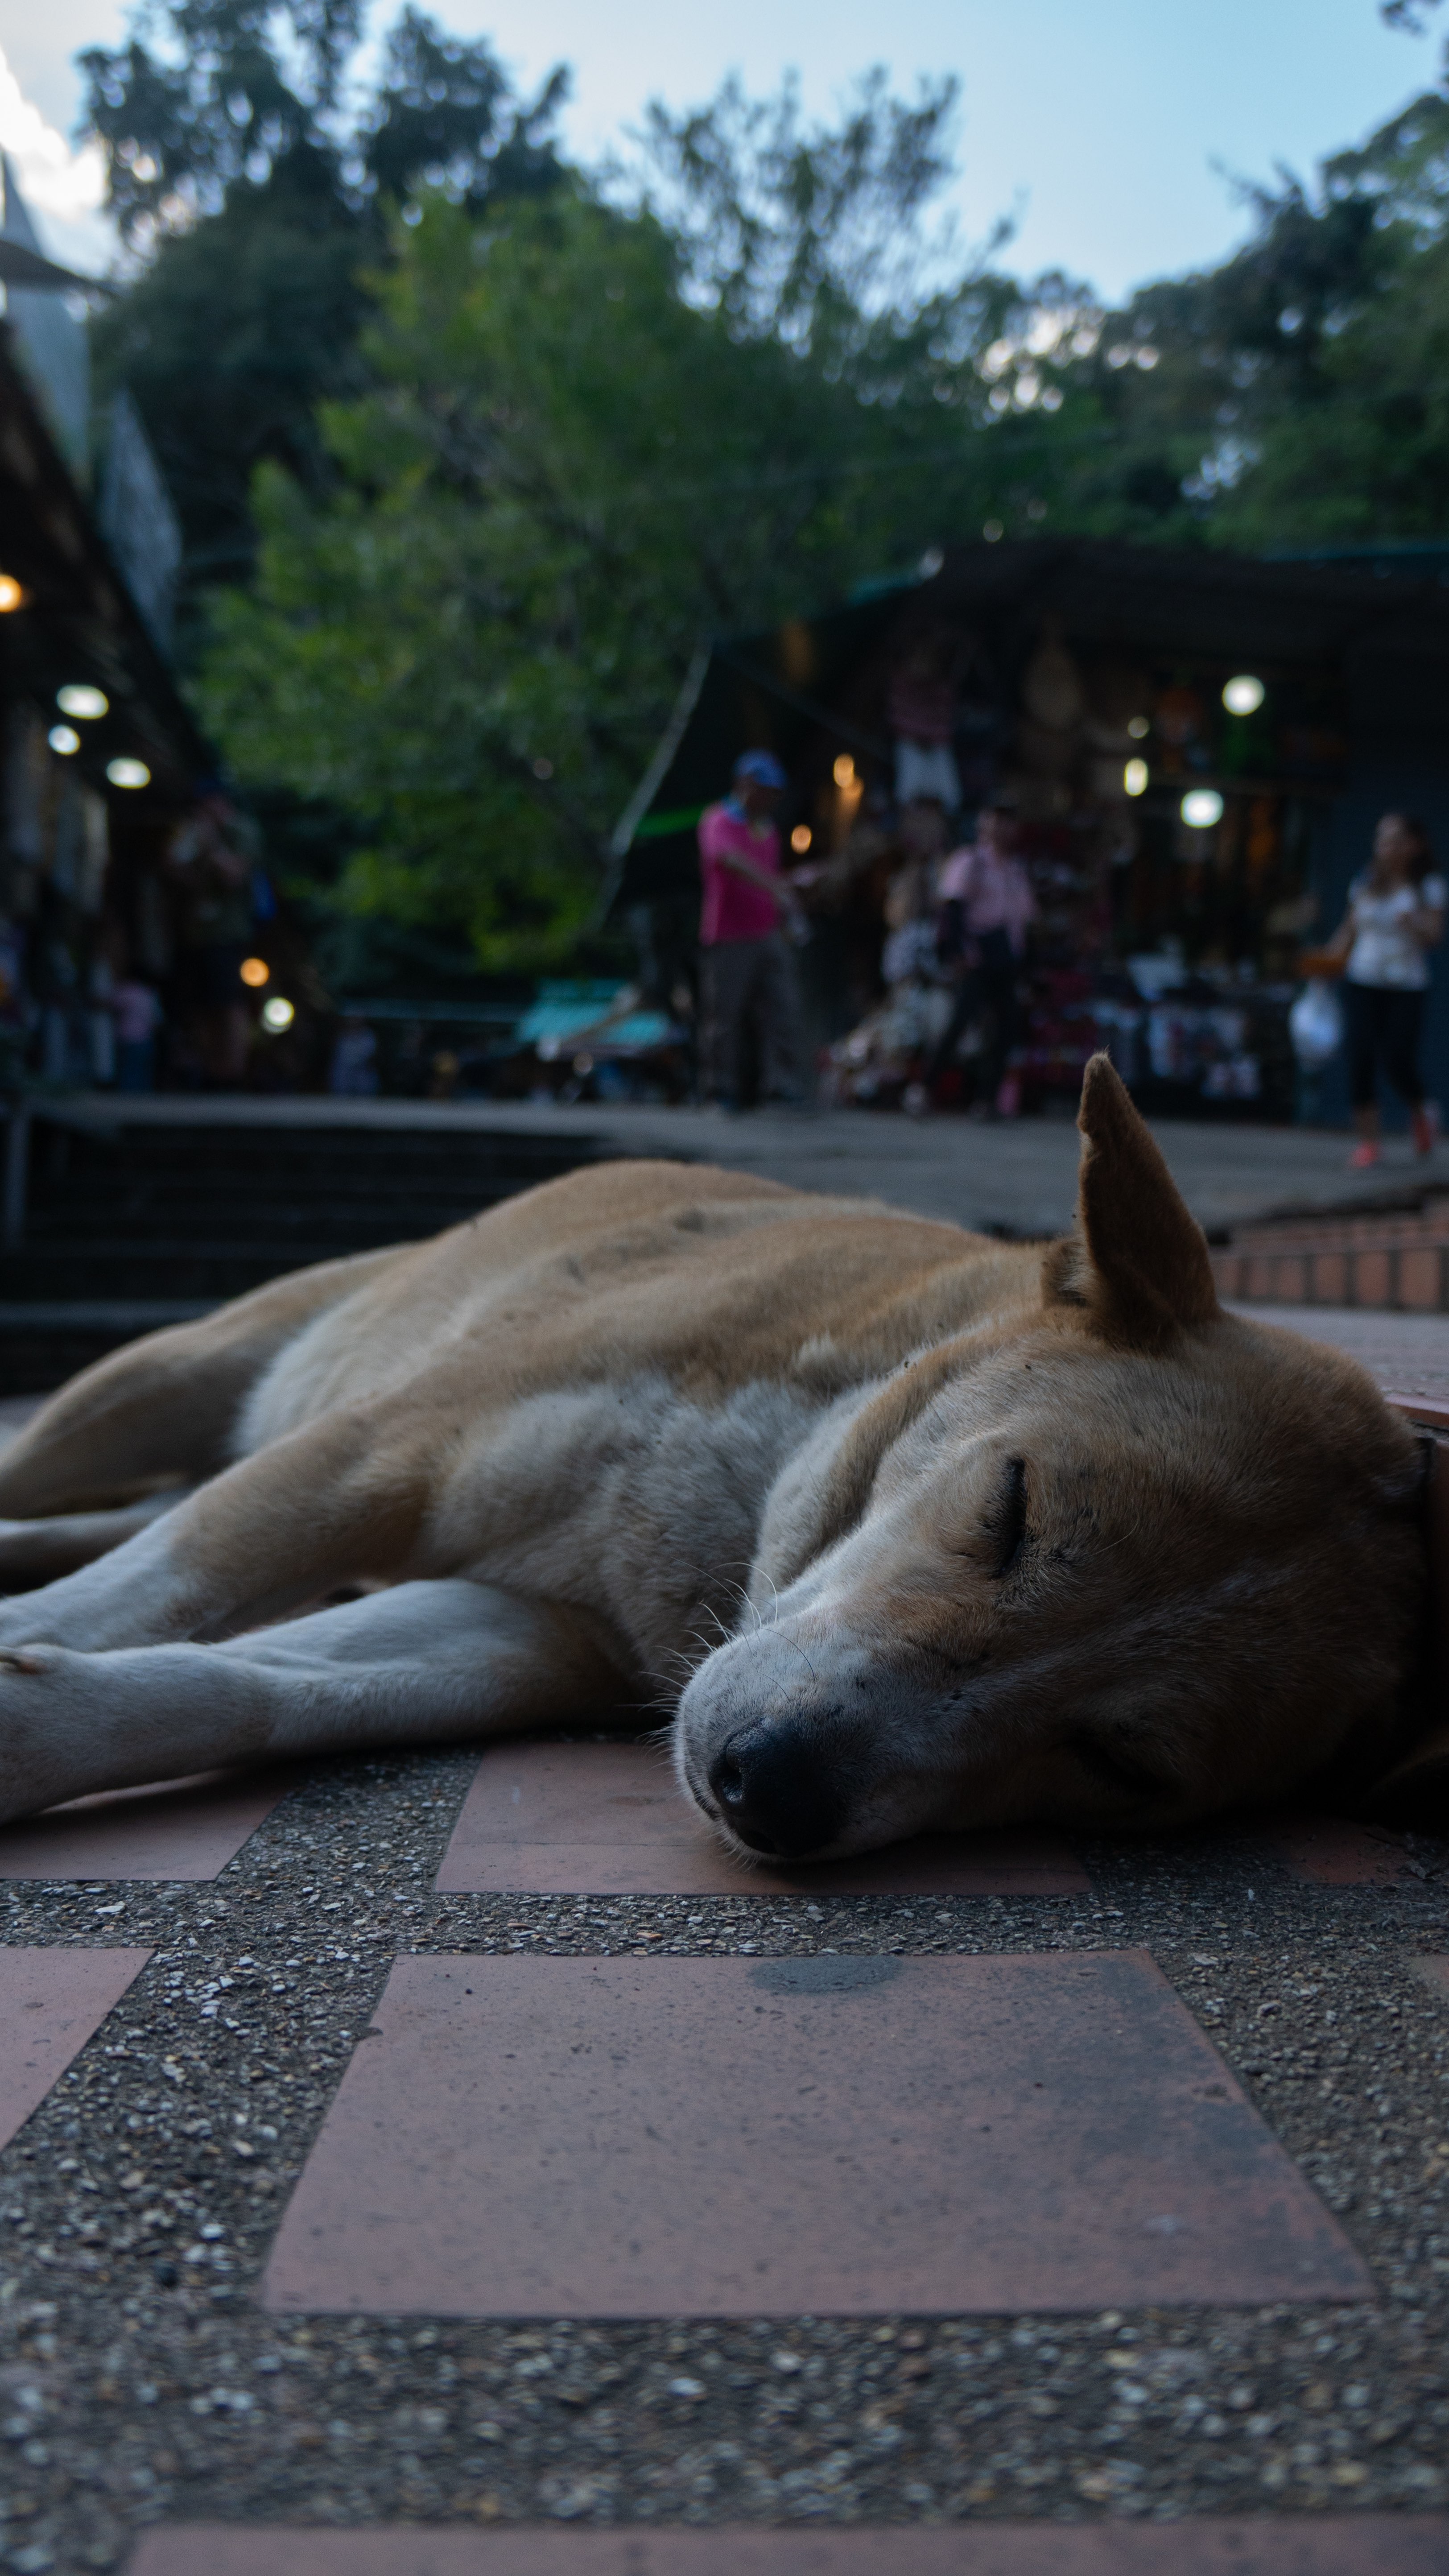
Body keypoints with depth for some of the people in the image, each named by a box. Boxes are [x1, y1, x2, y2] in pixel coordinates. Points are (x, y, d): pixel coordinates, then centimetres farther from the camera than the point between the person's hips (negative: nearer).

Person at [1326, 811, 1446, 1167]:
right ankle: (1367, 1143, 2)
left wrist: (1412, 922, -30)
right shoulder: (1366, 884, 8)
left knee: (1398, 1062, -9)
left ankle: (1420, 1113, 25)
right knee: (1361, 1060, -7)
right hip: (1362, 982, 2)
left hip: (1406, 987, -2)